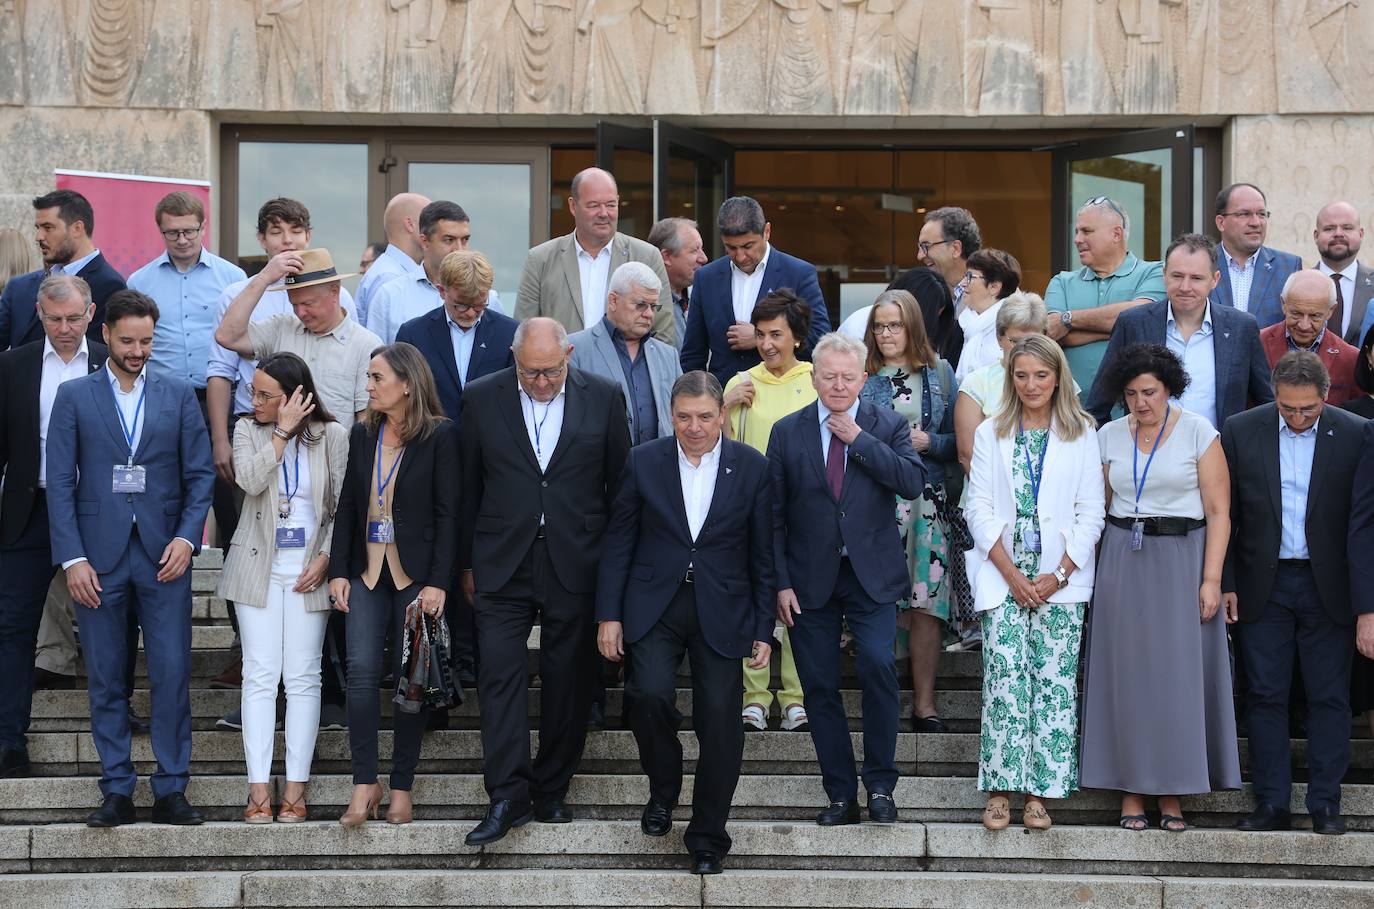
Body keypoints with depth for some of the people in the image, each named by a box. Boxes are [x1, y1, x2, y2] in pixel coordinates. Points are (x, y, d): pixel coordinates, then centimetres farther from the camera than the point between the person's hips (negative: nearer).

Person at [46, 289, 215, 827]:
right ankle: (117, 792, 10)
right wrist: (73, 557, -7)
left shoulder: (178, 396, 9)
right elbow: (60, 482, 2)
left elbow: (200, 474, 8)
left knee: (172, 675, -4)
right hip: (99, 555, 0)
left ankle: (171, 791, 3)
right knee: (106, 680, 3)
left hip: (163, 555, 0)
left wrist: (186, 538, -7)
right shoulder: (74, 397, 6)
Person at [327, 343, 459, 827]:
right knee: (362, 670, -8)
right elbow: (347, 506, 11)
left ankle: (401, 787, 9)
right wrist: (338, 570, 3)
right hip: (368, 571, 3)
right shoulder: (363, 434, 8)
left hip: (415, 575, -3)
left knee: (410, 678, 1)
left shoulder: (439, 436, -5)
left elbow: (447, 513, -7)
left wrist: (438, 582, -12)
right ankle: (364, 785, -4)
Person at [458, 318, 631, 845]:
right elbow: (468, 489, 7)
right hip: (504, 565, 0)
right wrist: (467, 564, 7)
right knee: (500, 679, -8)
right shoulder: (482, 399, 1)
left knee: (569, 683, 6)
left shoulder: (604, 398, 0)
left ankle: (551, 792, 18)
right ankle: (507, 799, -7)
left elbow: (621, 485, 7)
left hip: (576, 565, 0)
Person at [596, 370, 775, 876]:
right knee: (650, 695, -22)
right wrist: (609, 614, 0)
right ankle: (662, 791, 7)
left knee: (719, 720, -6)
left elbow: (763, 555, 4)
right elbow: (618, 543, 6)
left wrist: (763, 629, 2)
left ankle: (707, 839, 10)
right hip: (654, 607, 0)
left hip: (721, 611, 0)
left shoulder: (752, 469, 1)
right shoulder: (644, 463, 2)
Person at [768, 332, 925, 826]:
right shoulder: (788, 432, 4)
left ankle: (880, 785, -4)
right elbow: (774, 514, 4)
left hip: (872, 577, -1)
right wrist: (780, 582, -2)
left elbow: (913, 482, -14)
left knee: (878, 666, -17)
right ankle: (841, 794, 13)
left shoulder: (888, 426, 3)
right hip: (811, 579, 2)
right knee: (820, 687, 3)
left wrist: (859, 439, -14)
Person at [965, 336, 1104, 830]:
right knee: (1005, 677, -10)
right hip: (1003, 576, 0)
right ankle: (1000, 789, -7)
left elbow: (1091, 512, 3)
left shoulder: (1081, 435, 7)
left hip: (1061, 579, 0)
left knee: (1055, 679, -5)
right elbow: (979, 509, 4)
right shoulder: (990, 434, 10)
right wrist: (1011, 574, -7)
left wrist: (1059, 574, -8)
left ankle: (1040, 793, -1)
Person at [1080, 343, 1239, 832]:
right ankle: (1131, 790, 9)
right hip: (1122, 560, 2)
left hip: (1181, 559, -2)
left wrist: (1211, 578, -12)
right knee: (1127, 674, 2)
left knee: (1179, 674, -1)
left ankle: (1172, 792, 7)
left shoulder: (1198, 433, -3)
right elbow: (1098, 507, 11)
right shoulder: (1110, 436, 6)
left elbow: (1218, 512, -5)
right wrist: (1096, 571, 2)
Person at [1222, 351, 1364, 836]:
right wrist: (1225, 583, 0)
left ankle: (1325, 804, 11)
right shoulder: (1241, 431, -1)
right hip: (1263, 586, 1)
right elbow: (1224, 513, 4)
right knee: (1265, 696, 4)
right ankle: (1271, 804, 10)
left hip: (1328, 589, -1)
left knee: (1329, 697, 3)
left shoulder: (1355, 435, -4)